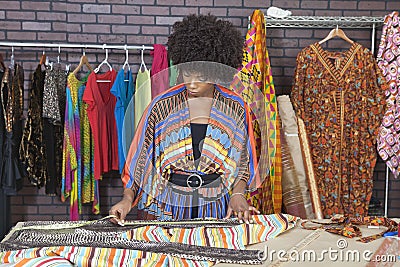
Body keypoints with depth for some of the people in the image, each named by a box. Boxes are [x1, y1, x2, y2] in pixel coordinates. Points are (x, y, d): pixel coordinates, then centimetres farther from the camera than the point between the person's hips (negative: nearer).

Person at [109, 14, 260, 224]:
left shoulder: (235, 108, -1)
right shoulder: (162, 105, -4)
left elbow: (243, 159, 6)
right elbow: (140, 158, -1)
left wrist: (237, 193, -9)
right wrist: (128, 199, -12)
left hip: (217, 206, 1)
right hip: (166, 206, 0)